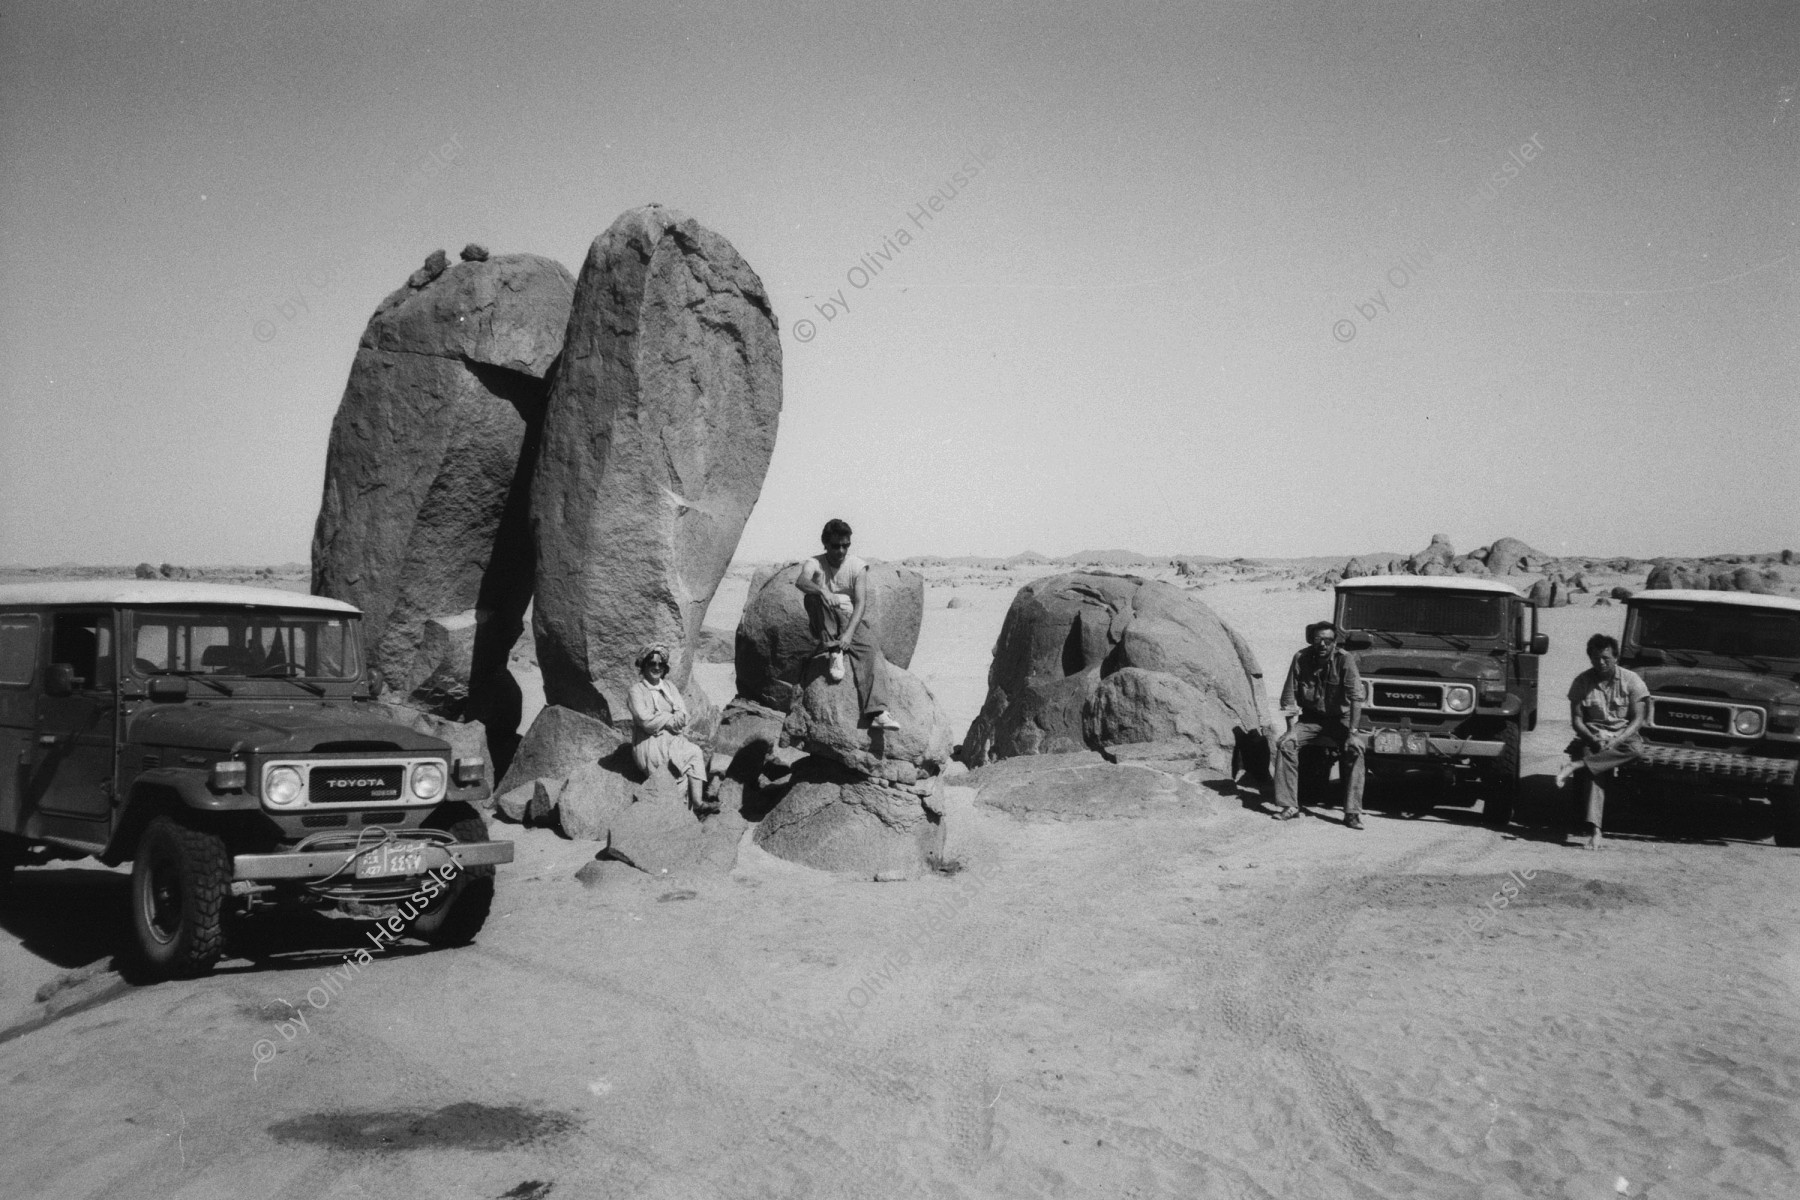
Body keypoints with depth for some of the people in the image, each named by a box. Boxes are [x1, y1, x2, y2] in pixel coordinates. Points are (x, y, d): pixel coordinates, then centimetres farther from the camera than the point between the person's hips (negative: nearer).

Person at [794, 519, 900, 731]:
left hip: (852, 619, 0)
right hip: (824, 623, 0)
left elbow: (861, 603, -10)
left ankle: (878, 712, -42)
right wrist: (822, 591, -45)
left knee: (869, 649, -28)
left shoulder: (857, 566, 0)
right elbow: (801, 581, -24)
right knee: (813, 596, -28)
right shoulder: (815, 564, 0)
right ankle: (833, 653, -30)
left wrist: (849, 633, -26)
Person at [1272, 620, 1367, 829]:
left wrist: (1352, 732, -28)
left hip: (1340, 719, -2)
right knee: (1285, 743, -19)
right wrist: (1291, 729, -15)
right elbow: (1289, 696, -6)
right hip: (1310, 719, 2)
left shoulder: (1344, 659, -17)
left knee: (1355, 749, -27)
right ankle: (1288, 806, -13)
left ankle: (1352, 812, -24)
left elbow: (1356, 696, -22)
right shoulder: (1301, 659, -9)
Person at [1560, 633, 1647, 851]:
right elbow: (1576, 720, 0)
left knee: (1635, 748, -36)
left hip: (1622, 736, 1)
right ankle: (1594, 830, -42)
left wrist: (1616, 741, -20)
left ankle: (1574, 766, -40)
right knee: (1593, 773, -31)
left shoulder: (1631, 680, 0)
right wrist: (1594, 740, -19)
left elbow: (1638, 718, -5)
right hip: (1591, 737, 0)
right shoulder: (1582, 682, 3)